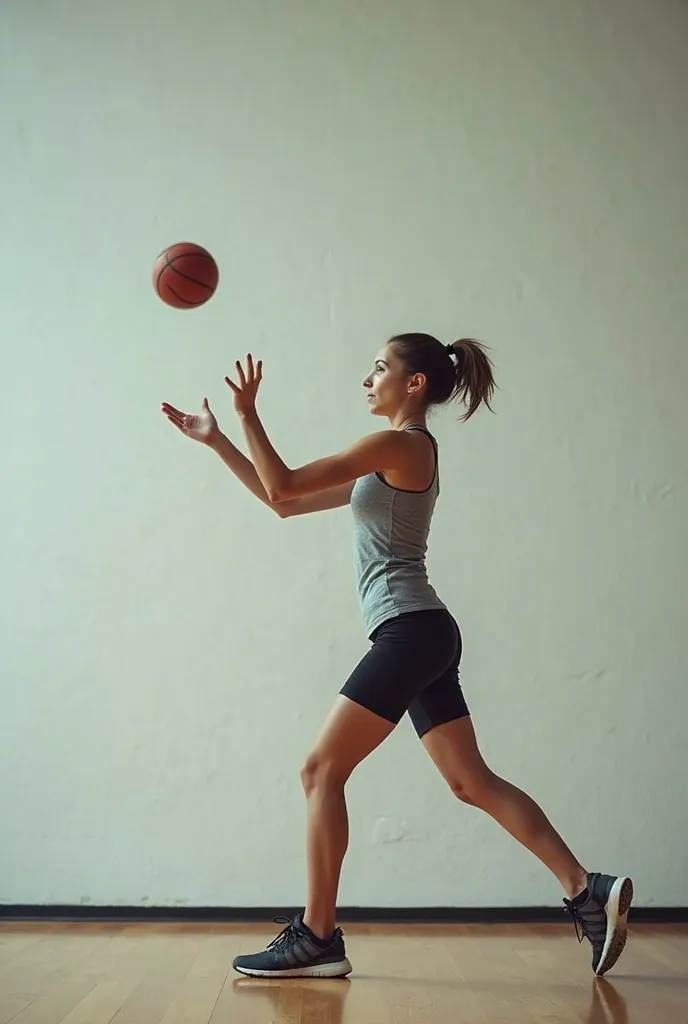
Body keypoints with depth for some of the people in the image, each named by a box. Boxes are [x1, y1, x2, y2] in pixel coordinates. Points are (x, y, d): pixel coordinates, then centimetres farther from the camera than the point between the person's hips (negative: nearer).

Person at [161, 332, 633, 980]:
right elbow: (285, 503, 21)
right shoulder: (396, 459, 21)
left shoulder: (399, 445, -7)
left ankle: (317, 939, 2)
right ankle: (588, 891, 7)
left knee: (321, 772, -5)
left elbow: (283, 486, -11)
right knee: (472, 781, 8)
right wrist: (217, 441, 21)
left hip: (410, 632, -10)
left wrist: (247, 414, -2)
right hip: (422, 636, 10)